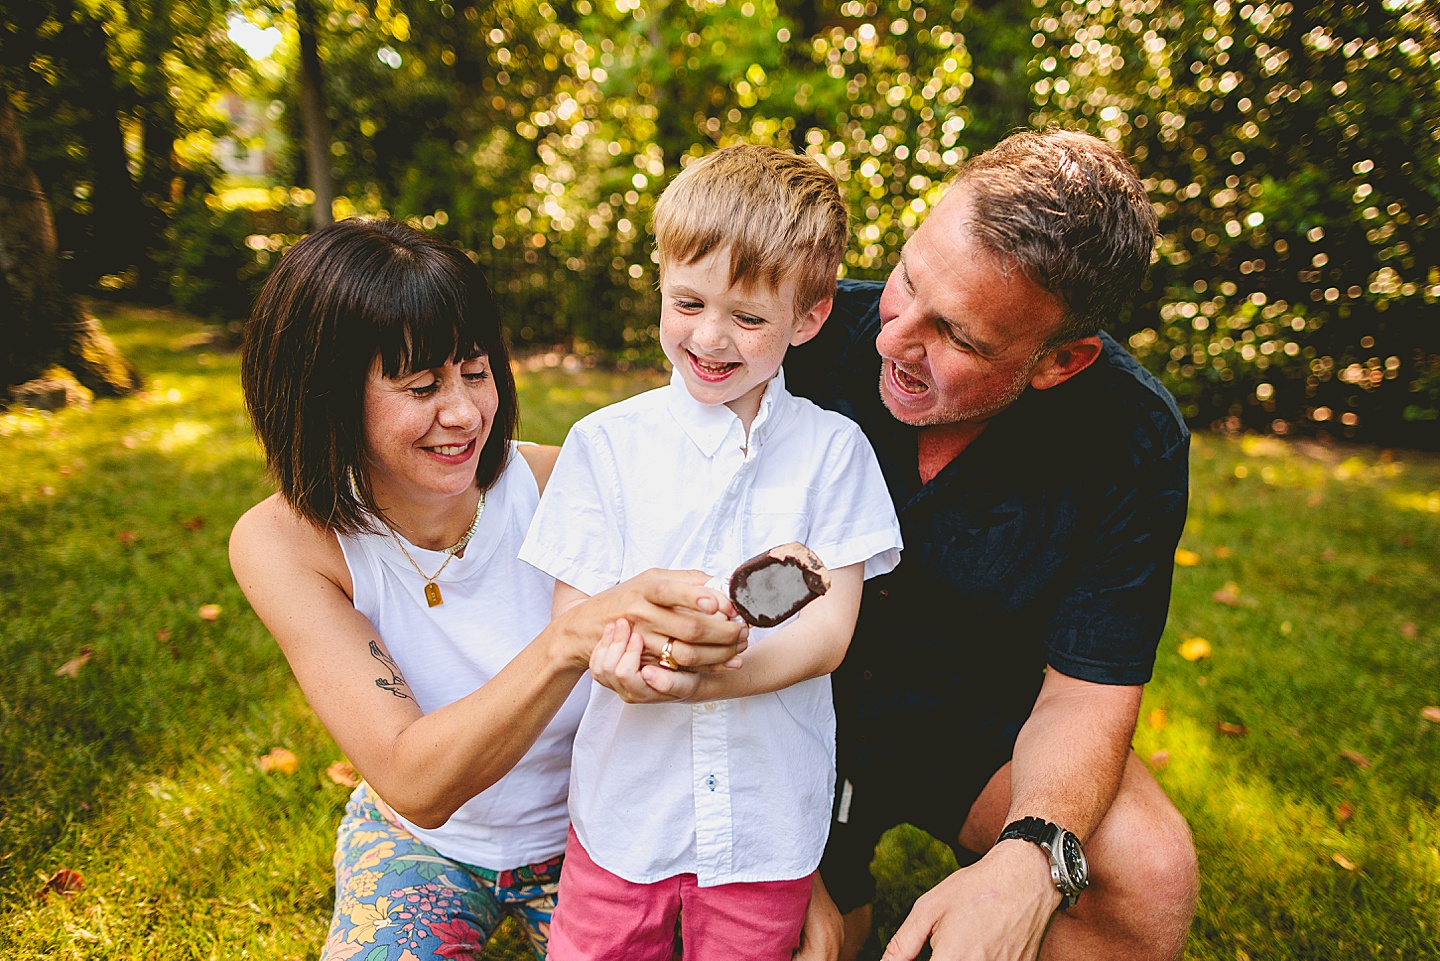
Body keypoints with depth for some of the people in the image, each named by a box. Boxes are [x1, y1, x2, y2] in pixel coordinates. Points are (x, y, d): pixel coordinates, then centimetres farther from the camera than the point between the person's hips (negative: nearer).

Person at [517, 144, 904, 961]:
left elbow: (829, 632, -9)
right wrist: (620, 656, -30)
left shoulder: (834, 450, -6)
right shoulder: (605, 443, -5)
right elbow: (572, 617, -6)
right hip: (627, 804, 1)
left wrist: (706, 679, -27)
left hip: (769, 821, 0)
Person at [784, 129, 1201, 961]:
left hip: (982, 728, 0)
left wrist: (1030, 860, -37)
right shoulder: (813, 341, -22)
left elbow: (1083, 690, -16)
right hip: (801, 713, 1)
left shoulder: (1135, 444, -20)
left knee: (1150, 872, -21)